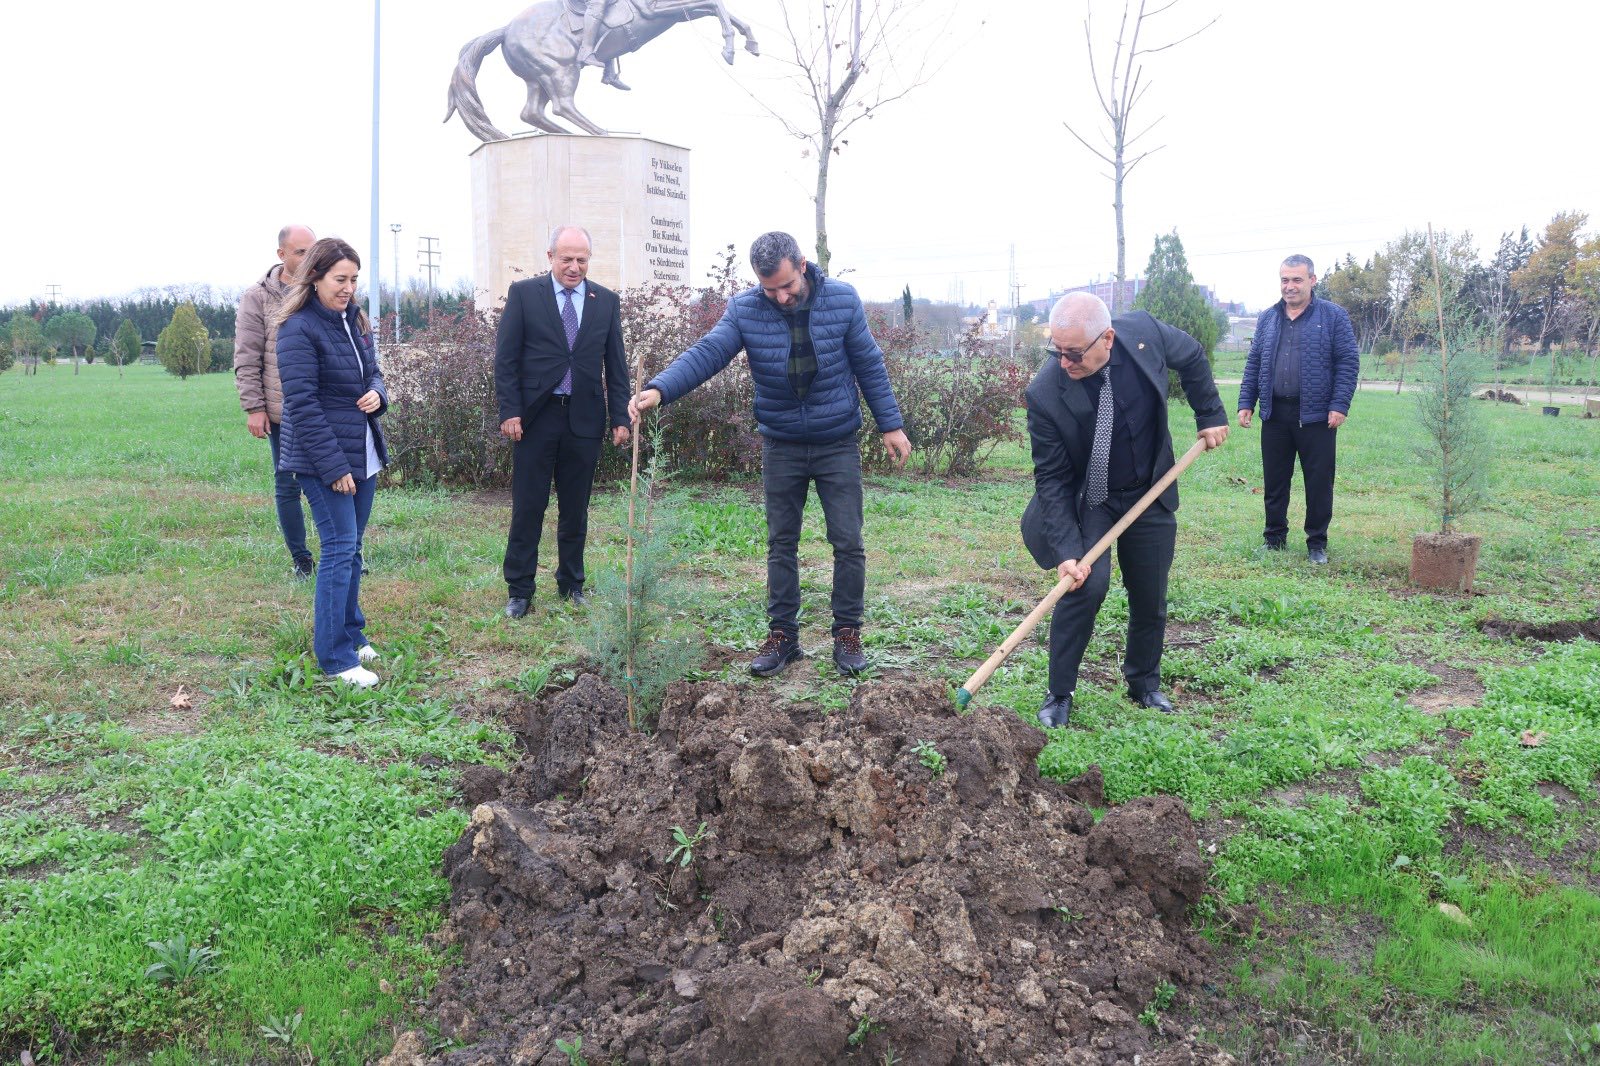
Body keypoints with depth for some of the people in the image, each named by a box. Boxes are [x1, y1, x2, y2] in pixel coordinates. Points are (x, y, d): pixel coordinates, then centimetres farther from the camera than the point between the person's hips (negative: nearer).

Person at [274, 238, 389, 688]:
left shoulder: (355, 320, 10)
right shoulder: (299, 329, -14)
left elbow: (373, 371, 21)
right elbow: (303, 404, -18)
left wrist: (377, 393, -5)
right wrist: (333, 467, -19)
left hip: (362, 453, 8)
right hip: (322, 459, -8)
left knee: (351, 546, 15)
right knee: (340, 549, -8)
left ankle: (350, 634, 28)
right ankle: (336, 658, -2)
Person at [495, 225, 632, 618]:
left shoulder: (606, 301, 8)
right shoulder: (523, 293, 0)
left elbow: (616, 364, 9)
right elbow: (506, 357, -1)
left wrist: (621, 418, 3)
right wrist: (509, 411, -9)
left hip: (584, 419, 2)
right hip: (536, 418, -2)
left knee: (575, 508, 10)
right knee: (528, 507, 2)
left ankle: (571, 584, 23)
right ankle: (518, 590, 12)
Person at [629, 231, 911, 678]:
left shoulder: (842, 300, -9)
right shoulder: (744, 310, -10)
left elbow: (869, 364, -2)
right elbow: (706, 354, -20)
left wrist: (890, 425, -1)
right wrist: (659, 390, -37)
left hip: (838, 444, -1)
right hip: (781, 447, 1)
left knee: (848, 543, 1)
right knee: (781, 544, 8)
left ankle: (847, 633, 15)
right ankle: (782, 635, 20)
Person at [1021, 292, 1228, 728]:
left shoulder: (1144, 332, -21)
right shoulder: (1044, 393, -28)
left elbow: (1192, 357, 3)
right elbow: (1052, 478, -21)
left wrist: (1210, 415, 5)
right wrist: (1067, 550, -28)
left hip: (1150, 495, 3)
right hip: (1086, 500, -3)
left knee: (1151, 596, 10)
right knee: (1087, 584, -20)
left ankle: (1144, 683, 32)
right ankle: (1059, 696, -4)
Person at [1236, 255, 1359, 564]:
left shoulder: (1333, 316, -1)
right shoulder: (1267, 319, 12)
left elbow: (1348, 362, -4)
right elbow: (1253, 364, 15)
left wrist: (1340, 405, -13)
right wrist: (1246, 403, 7)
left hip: (1316, 416, -3)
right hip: (1275, 414, 4)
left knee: (1318, 483, 3)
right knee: (1274, 481, 9)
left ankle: (1317, 543, 15)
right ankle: (1275, 538, 22)